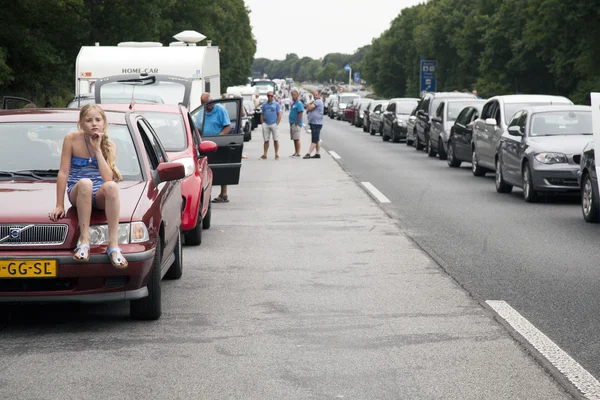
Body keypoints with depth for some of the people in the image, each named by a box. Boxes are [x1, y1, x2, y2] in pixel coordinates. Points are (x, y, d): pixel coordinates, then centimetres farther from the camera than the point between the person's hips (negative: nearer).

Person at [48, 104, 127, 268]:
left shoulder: (109, 145, -2)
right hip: (77, 193, -1)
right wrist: (59, 206, -11)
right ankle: (84, 240, -38)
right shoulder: (72, 139, -6)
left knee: (111, 186, -36)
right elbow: (63, 173, -7)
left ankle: (113, 245, -38)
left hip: (100, 195, 1)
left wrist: (97, 149, -18)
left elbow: (108, 179, -16)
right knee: (85, 183, -38)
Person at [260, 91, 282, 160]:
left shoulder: (276, 104, 4)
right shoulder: (264, 105, 13)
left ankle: (276, 154, 3)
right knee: (266, 140, 4)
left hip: (274, 124, -3)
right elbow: (262, 115, 15)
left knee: (276, 140, -1)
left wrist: (277, 124, -9)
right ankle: (264, 155, 5)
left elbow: (279, 115, 0)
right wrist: (262, 123, 2)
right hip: (266, 125, 3)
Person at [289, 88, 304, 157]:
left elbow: (300, 114, -19)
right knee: (294, 139, 11)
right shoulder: (293, 103, 17)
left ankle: (298, 154, -7)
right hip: (292, 124, 9)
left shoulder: (299, 103, -12)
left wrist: (296, 123, -19)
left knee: (297, 139, -8)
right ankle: (295, 153, 16)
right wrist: (291, 123, 15)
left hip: (296, 124, -9)